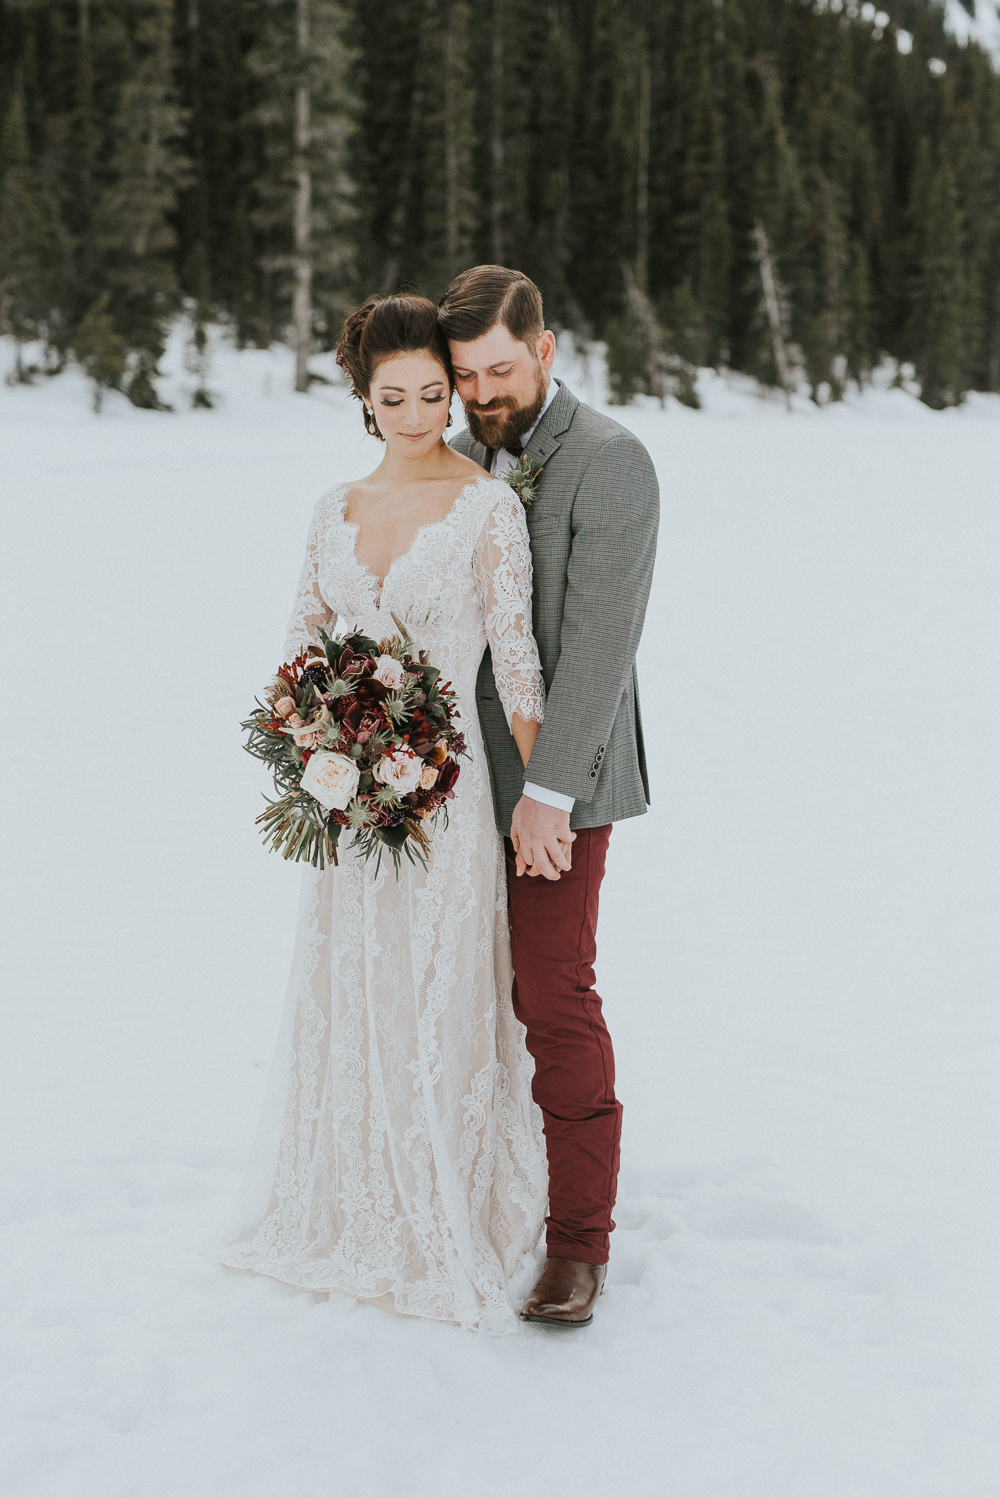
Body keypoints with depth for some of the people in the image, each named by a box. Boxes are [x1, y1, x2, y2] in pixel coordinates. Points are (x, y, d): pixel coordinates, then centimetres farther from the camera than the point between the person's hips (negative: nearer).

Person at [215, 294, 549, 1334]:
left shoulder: (487, 504, -7)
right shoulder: (338, 507, 8)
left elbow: (515, 654, -8)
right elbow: (303, 637, 12)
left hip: (443, 787, -5)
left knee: (436, 1002, 3)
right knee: (344, 997, 13)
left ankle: (446, 1227, 20)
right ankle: (349, 1209, 32)